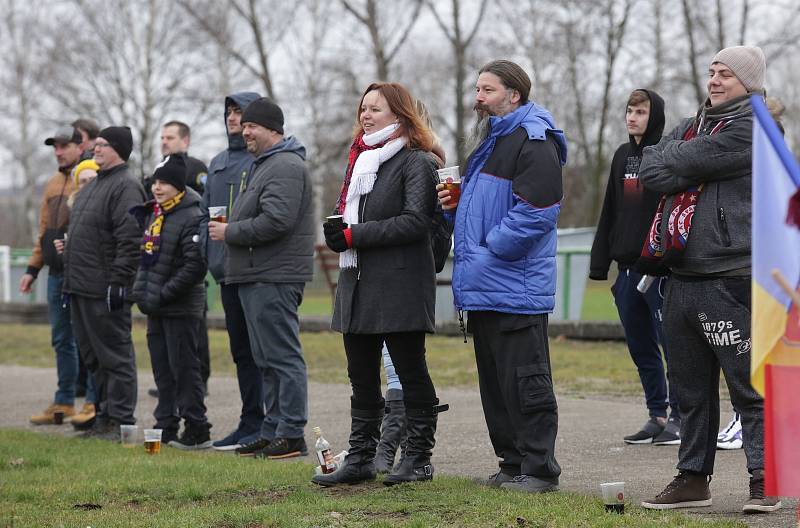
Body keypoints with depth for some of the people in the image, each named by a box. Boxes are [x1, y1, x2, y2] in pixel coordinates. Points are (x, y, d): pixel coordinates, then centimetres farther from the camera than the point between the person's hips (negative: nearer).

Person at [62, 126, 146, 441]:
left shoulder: (126, 187, -11)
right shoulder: (94, 185, 20)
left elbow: (130, 241, -19)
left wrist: (117, 282, -22)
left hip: (105, 289, -10)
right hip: (81, 286, 10)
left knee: (114, 354, -5)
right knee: (92, 354, 13)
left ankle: (120, 420, -1)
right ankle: (106, 415, 20)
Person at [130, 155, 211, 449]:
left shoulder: (192, 218, -14)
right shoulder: (152, 214, 13)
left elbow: (195, 267, -20)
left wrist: (163, 295, -20)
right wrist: (141, 291, 13)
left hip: (181, 307, -8)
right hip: (156, 307, 8)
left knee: (184, 367, -5)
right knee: (162, 369, 12)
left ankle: (197, 430, 1)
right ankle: (166, 426, 20)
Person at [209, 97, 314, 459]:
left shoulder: (286, 167, -13)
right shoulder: (263, 164, 22)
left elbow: (275, 222, -24)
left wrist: (229, 232, -13)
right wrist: (229, 229, 13)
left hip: (275, 279, -11)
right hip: (256, 277, 11)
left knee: (282, 355, -9)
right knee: (267, 360, 13)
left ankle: (292, 435, -7)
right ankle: (273, 432, 18)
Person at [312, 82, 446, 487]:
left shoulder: (416, 161, -7)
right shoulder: (361, 158, 18)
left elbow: (414, 221, -17)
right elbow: (345, 210, 24)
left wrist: (355, 235, -17)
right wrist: (337, 231, 0)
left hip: (400, 284, -8)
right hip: (358, 282, 8)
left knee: (411, 372, 0)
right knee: (361, 376, 10)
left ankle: (418, 458, 8)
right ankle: (361, 458, 15)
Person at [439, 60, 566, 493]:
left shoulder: (533, 144, -11)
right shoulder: (487, 143, 20)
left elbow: (535, 212, -21)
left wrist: (488, 251, -18)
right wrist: (455, 204, 8)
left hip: (516, 289, -10)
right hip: (483, 287, 10)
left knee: (525, 382, -6)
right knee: (494, 382, 13)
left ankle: (539, 469, -1)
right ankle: (512, 463, 20)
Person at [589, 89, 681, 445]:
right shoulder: (623, 156, 15)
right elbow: (610, 213, 18)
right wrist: (600, 264, 14)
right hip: (627, 268, 7)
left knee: (671, 342, -4)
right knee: (640, 347, 10)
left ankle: (679, 418, 2)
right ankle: (657, 416, 19)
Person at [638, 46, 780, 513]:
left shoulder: (751, 128, -7)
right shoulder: (691, 127, 21)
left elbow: (676, 166, -13)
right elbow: (649, 170, 11)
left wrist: (673, 165, 5)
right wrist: (686, 169, -2)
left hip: (729, 279, -8)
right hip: (682, 277, 8)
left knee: (748, 384, -5)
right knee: (691, 387, 12)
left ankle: (764, 482, -2)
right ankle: (693, 478, 20)